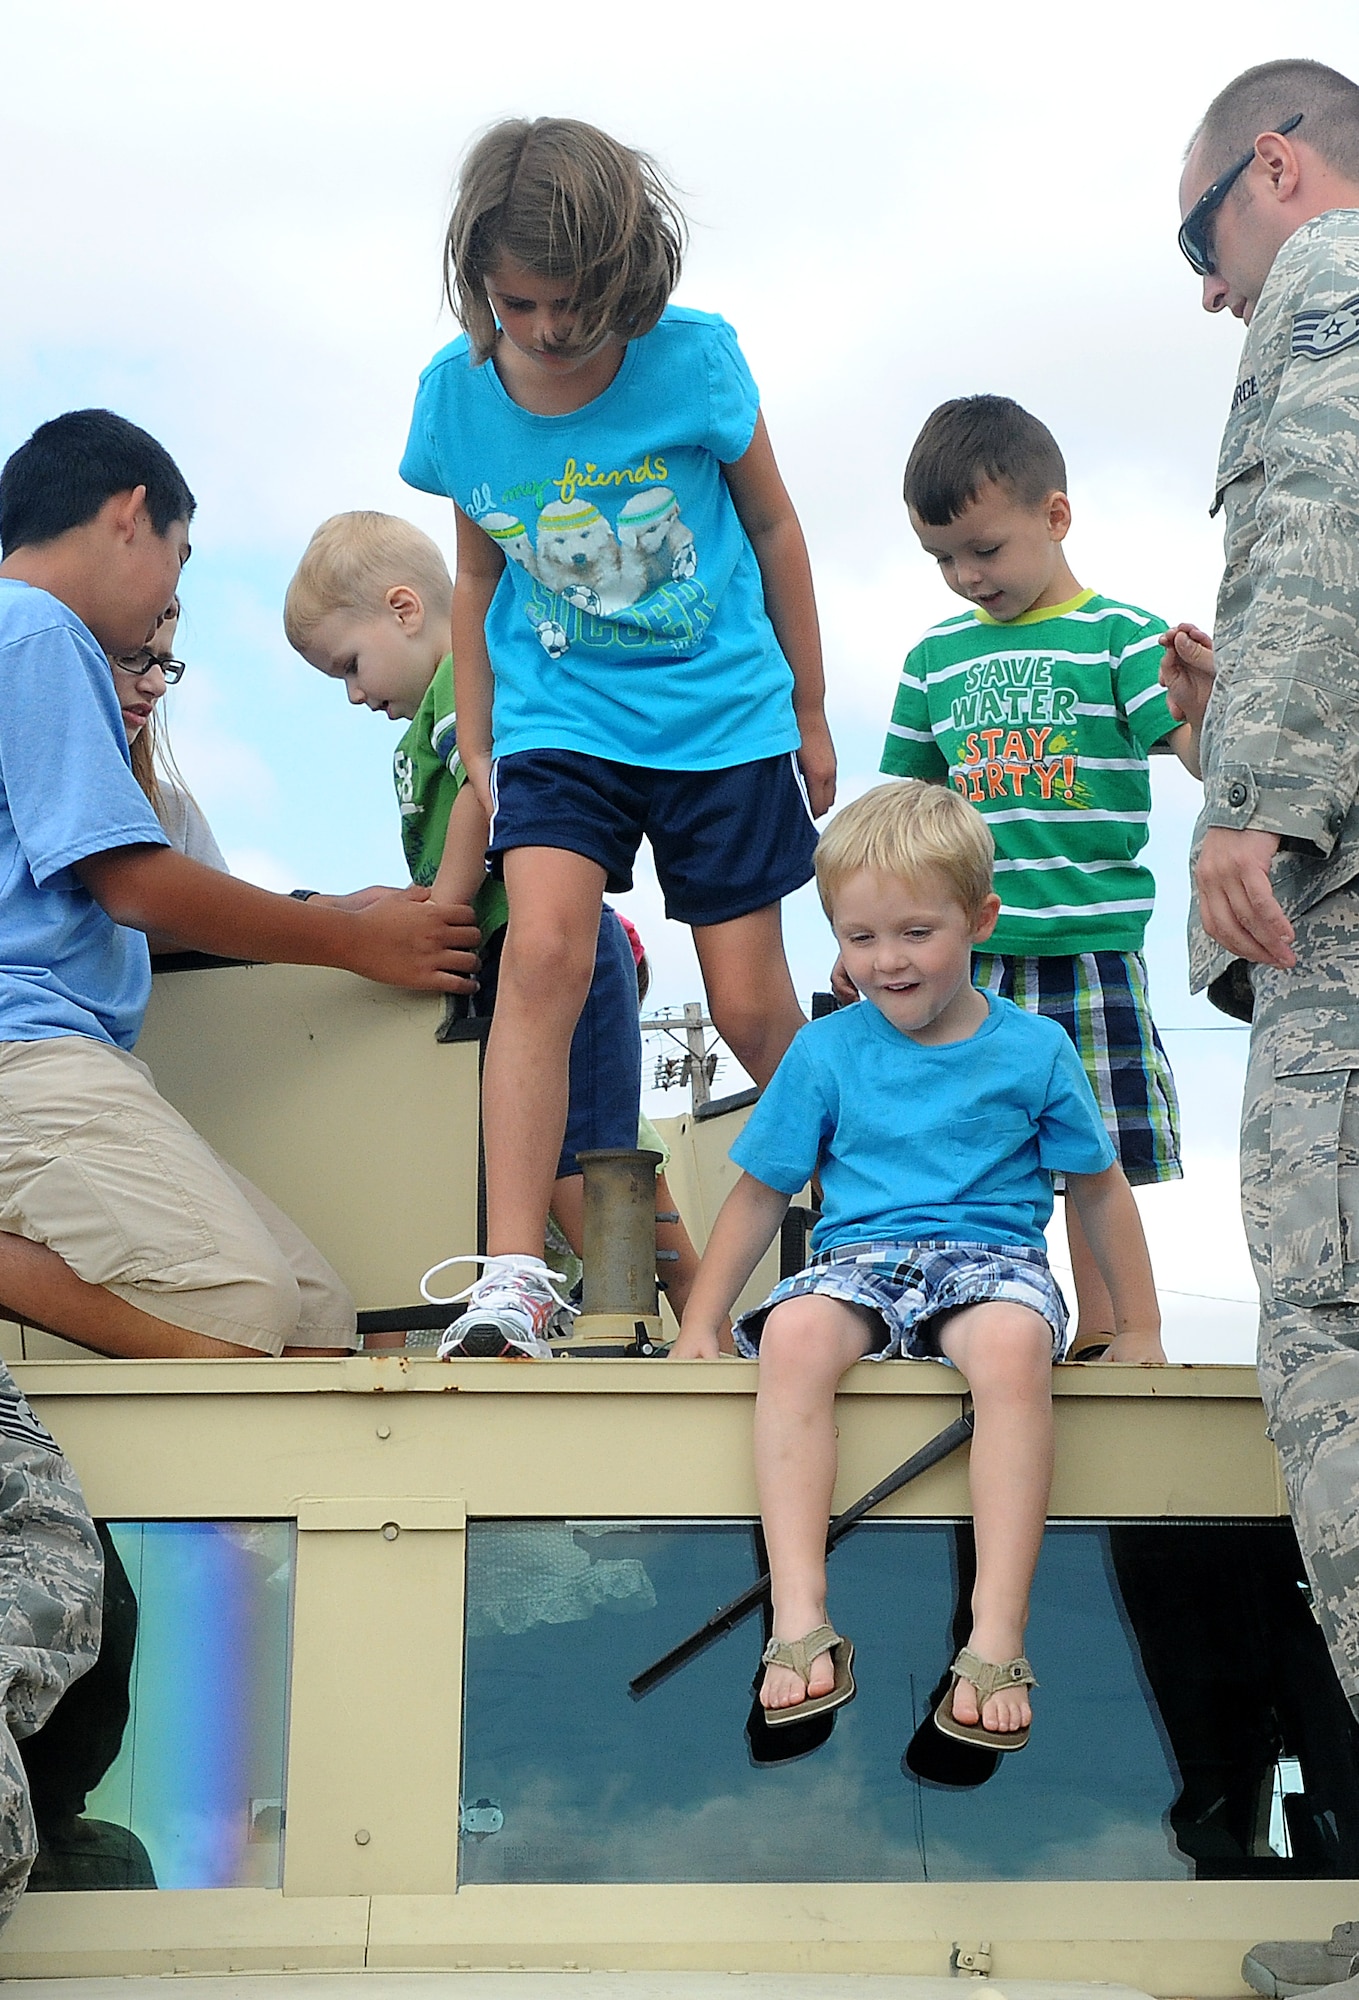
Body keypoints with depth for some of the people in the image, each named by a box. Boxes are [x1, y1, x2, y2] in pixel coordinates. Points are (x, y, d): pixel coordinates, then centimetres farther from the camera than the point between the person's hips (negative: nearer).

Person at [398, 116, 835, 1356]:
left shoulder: (693, 362, -13)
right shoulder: (458, 391, -6)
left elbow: (773, 527, 2)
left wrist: (810, 718, 8)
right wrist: (477, 747, 12)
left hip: (723, 716, -1)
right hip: (561, 718, 1)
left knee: (749, 1004, 3)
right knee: (543, 950, -21)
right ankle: (513, 1278, -19)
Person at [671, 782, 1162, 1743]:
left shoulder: (1033, 1049, 6)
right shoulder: (825, 1052, 7)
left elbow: (1100, 1188, 16)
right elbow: (761, 1193, 13)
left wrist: (1140, 1329, 18)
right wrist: (700, 1324, 10)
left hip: (993, 1258, -1)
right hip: (860, 1258, 1)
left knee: (1014, 1345, -38)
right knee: (793, 1336, -35)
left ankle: (998, 1639, -40)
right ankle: (801, 1623, -38)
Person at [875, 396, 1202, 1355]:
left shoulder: (1119, 635, 0)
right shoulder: (936, 659, 12)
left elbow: (1206, 757, -9)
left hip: (1089, 943, -3)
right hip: (966, 954, 3)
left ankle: (1105, 1335, 11)